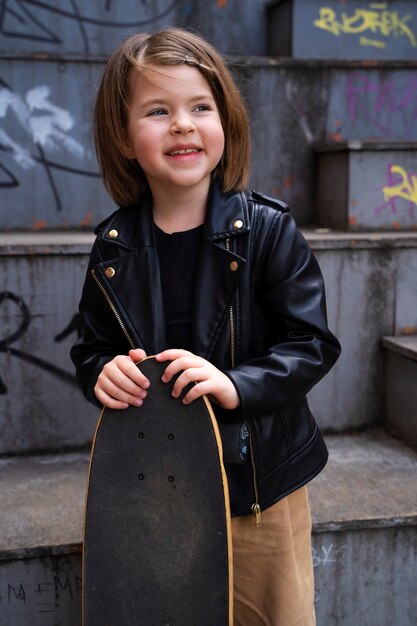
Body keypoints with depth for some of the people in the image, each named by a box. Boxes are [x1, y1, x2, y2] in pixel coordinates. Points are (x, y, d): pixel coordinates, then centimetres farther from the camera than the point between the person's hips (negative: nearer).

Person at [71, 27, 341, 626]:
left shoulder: (268, 229, -10)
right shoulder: (115, 245, -1)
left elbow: (313, 344, -11)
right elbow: (92, 348, 9)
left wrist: (237, 385, -26)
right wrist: (103, 372, -14)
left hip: (261, 479, -2)